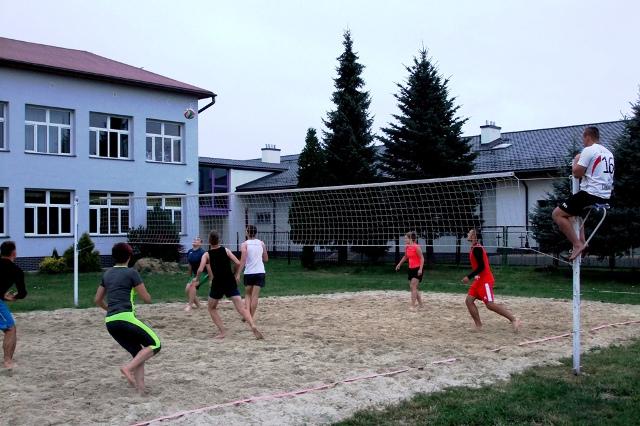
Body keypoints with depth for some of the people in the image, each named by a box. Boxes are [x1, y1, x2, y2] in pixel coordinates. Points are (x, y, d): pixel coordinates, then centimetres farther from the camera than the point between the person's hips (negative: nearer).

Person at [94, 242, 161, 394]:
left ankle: (140, 389, 7)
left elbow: (97, 300, 24)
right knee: (155, 345, 2)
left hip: (110, 322, 7)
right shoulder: (131, 273, -3)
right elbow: (147, 299, -1)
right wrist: (139, 289, 20)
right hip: (126, 318, -7)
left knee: (138, 354, 15)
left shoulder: (107, 274, 16)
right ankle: (128, 368, -15)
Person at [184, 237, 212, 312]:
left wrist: (210, 279, -17)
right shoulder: (189, 252, 1)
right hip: (195, 273, 7)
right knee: (187, 289, -1)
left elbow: (208, 266, -18)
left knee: (193, 284, -26)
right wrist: (190, 277, 19)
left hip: (204, 273, -7)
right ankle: (197, 304, 19)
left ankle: (190, 305, -17)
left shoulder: (202, 252, -19)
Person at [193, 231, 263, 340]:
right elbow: (238, 263, 0)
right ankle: (253, 327, -24)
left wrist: (196, 279, 9)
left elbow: (200, 270, -11)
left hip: (217, 284, -1)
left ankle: (222, 332, 9)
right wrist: (235, 274, 17)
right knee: (241, 308, -4)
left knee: (211, 307, 20)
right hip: (231, 282, 2)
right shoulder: (226, 250, 7)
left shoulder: (207, 255, 1)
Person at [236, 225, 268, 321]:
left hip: (249, 273, -2)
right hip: (260, 272, 2)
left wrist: (238, 274, -12)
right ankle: (252, 316, 1)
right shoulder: (261, 243, 7)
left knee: (247, 294, 15)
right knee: (255, 296, 3)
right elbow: (266, 259, 14)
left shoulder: (245, 244, -4)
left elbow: (242, 261, -12)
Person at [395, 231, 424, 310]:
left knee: (413, 287, -13)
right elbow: (405, 256, 23)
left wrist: (420, 269, -22)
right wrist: (399, 264, 25)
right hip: (411, 269, 8)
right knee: (412, 287, 12)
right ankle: (420, 303, 25)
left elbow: (422, 258, -16)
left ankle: (413, 306, -13)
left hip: (417, 269, -8)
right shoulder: (406, 247, 5)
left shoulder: (417, 247, -17)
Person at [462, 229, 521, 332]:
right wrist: (475, 276, 23)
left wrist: (469, 277, -20)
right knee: (469, 300, 4)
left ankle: (514, 320, -3)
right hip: (479, 280, 10)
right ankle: (478, 326, 6)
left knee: (490, 304, -10)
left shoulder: (477, 249, -16)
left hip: (485, 280, -10)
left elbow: (481, 266, -23)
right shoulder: (475, 248, 14)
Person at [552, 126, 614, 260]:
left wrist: (576, 160, 7)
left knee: (557, 214, -6)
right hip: (605, 195, 9)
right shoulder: (608, 153, 17)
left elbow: (576, 173, -12)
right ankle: (581, 241, 19)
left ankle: (577, 244, -13)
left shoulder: (589, 150, -10)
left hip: (591, 193, -9)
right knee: (574, 212, 33)